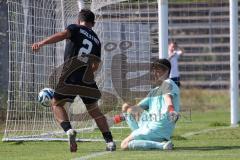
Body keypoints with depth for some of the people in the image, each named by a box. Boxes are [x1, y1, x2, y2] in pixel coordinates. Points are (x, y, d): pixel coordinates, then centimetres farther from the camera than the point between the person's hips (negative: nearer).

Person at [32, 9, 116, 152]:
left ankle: (69, 130, -16)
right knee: (94, 109, 19)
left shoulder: (76, 28, 7)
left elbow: (62, 35, -15)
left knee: (57, 104, 11)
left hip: (70, 76, -4)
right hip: (87, 79, 4)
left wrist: (42, 43, -28)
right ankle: (110, 141, 10)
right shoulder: (96, 40, 20)